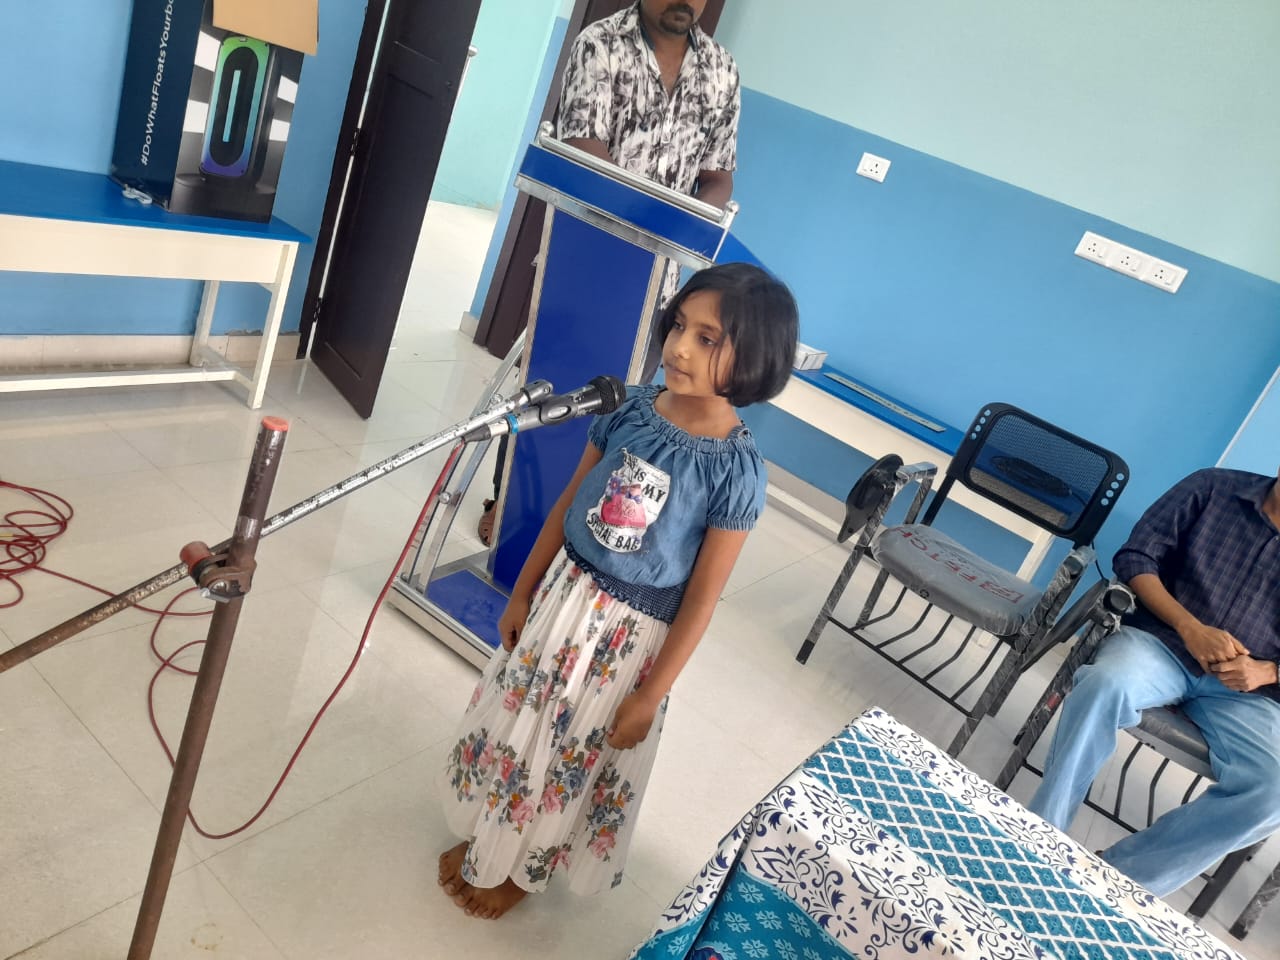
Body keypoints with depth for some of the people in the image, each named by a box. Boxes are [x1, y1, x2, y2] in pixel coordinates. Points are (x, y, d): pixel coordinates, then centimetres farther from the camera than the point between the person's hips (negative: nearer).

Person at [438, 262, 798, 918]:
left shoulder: (737, 469, -22)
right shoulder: (632, 408, -10)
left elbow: (702, 596, -15)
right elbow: (569, 503, 2)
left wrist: (650, 696, -10)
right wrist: (522, 592, 7)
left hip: (629, 632, -4)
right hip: (564, 593, 5)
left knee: (571, 752, 17)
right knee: (515, 720, 22)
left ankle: (519, 868, 45)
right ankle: (484, 839, 50)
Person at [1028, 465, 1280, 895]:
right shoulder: (1213, 488, 3)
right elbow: (1136, 558, -1)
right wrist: (1189, 627, -14)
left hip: (1245, 690, 2)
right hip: (1162, 642, -1)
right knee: (1105, 683, -36)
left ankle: (1116, 876, -17)